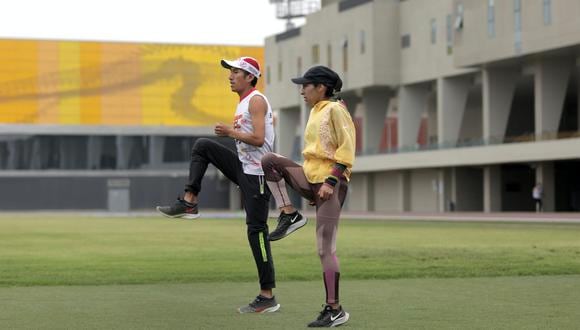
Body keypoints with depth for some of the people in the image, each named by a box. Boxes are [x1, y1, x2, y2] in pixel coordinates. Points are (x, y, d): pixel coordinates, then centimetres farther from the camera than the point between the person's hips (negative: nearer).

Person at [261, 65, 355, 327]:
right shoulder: (315, 112, 17)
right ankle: (289, 214, -7)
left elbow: (347, 148, -15)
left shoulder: (335, 109, -8)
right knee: (269, 161, -13)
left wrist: (330, 181, -21)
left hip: (331, 183, -8)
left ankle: (334, 309, -3)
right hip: (311, 179, 8)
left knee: (325, 248, -9)